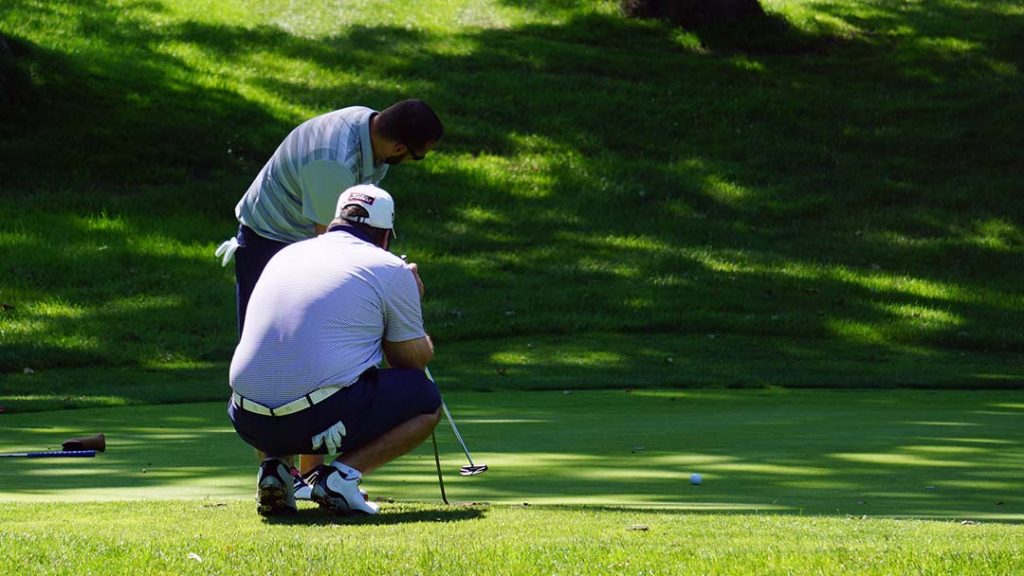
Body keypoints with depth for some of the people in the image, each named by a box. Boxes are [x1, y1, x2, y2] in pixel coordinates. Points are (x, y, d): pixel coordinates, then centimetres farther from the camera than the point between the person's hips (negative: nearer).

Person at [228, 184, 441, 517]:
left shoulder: (285, 255, 21)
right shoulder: (392, 269, 5)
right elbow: (413, 361, 14)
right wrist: (411, 305, 33)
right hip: (326, 420, -5)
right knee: (426, 399, 16)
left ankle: (275, 465, 9)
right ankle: (343, 473, -4)